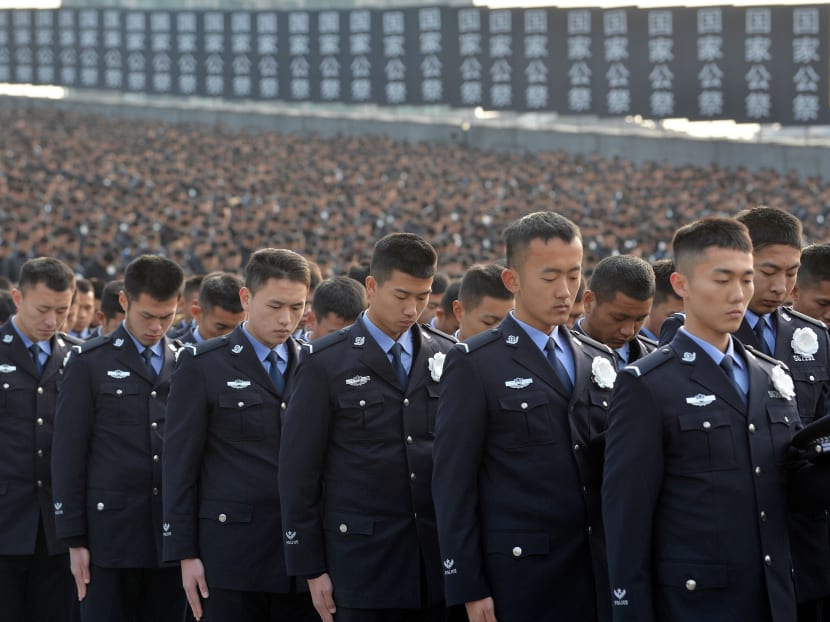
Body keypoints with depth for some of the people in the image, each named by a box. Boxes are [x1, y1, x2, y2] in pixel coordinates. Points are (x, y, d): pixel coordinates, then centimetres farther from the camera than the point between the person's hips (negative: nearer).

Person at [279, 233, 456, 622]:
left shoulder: (448, 357, 8)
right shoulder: (325, 363, -2)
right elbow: (299, 470, -2)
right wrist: (311, 569, -5)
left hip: (439, 557, 3)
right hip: (362, 557, -3)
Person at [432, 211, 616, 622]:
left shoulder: (599, 360, 13)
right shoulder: (474, 364, -3)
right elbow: (453, 482, -6)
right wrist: (468, 589, -10)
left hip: (600, 569, 5)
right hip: (521, 574, -5)